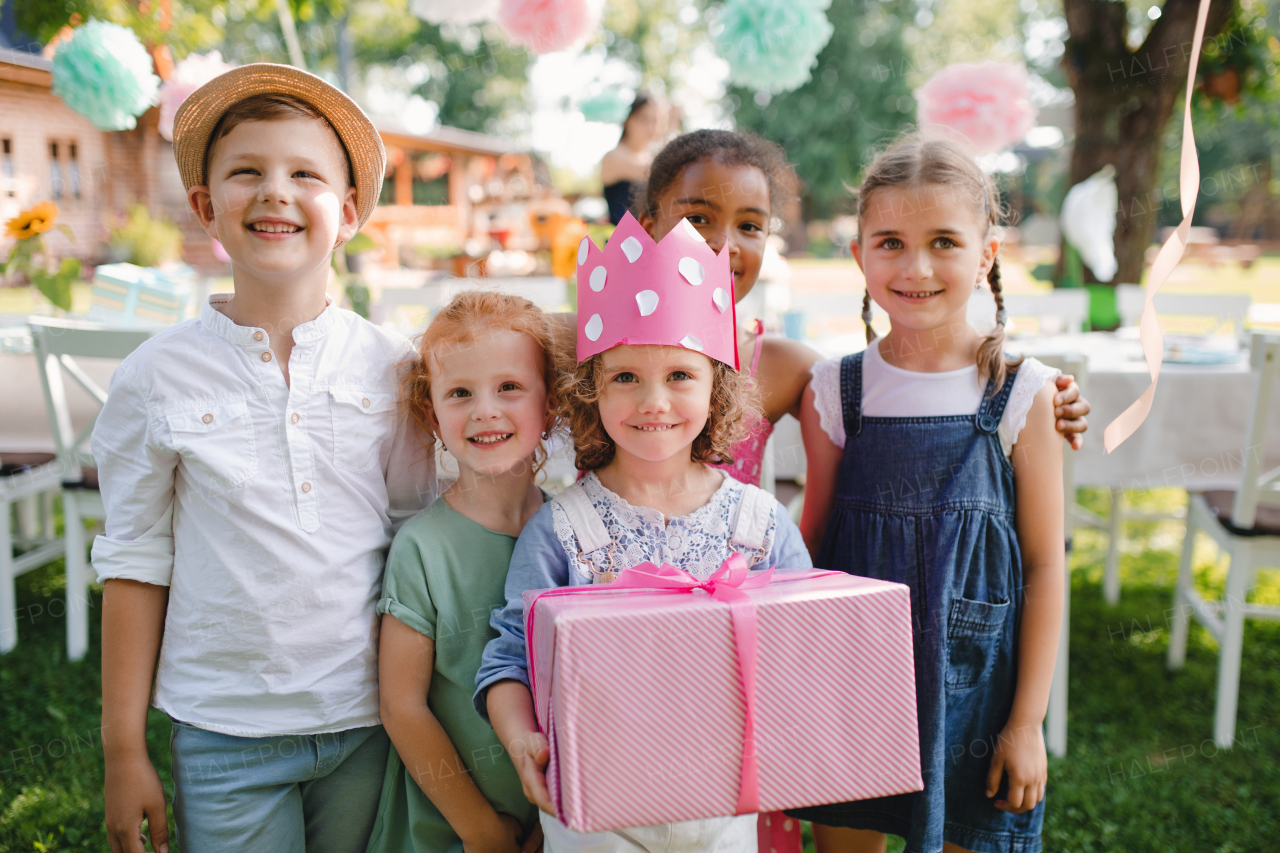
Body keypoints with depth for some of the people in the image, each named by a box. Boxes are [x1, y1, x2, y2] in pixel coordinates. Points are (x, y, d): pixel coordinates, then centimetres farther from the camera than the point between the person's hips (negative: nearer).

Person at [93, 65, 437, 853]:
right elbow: (136, 567, 0)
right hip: (225, 732, -1)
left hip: (369, 725, 1)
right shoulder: (158, 378, -5)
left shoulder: (389, 366, -2)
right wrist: (123, 748, 3)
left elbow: (415, 534, 5)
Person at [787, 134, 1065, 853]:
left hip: (972, 685, -1)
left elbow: (1045, 563, -3)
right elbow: (813, 541, 6)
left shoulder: (1023, 394, -6)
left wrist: (1027, 722, -4)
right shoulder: (835, 392, -1)